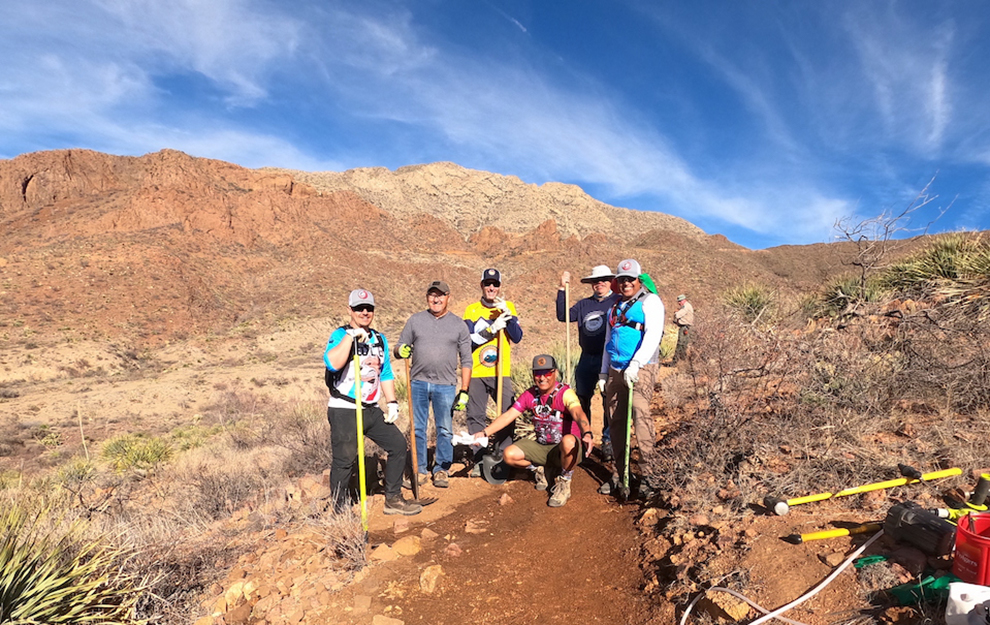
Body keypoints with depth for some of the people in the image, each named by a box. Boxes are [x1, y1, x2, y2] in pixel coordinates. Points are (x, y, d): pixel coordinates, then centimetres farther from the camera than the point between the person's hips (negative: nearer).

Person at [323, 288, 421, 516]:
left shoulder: (380, 339, 13)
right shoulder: (341, 335, -9)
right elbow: (333, 364, -30)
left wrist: (392, 402, 11)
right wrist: (351, 334, -29)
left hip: (372, 410, 7)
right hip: (344, 411, -7)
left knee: (398, 444, 8)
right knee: (344, 460, -3)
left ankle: (393, 499, 21)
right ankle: (340, 510, 15)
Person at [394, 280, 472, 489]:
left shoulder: (459, 325, 6)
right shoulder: (415, 320, 8)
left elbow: (466, 360, 5)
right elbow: (400, 348, 10)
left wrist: (464, 391, -1)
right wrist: (401, 351, -15)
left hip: (446, 385, -1)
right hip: (418, 382, 1)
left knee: (445, 430, 4)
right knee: (418, 428, 7)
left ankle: (441, 470, 18)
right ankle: (419, 469, 20)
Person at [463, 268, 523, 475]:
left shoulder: (508, 307, 8)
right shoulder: (472, 310, 5)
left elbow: (517, 337, -3)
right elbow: (468, 340, -6)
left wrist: (507, 314, -14)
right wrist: (492, 329, -15)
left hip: (501, 373, 0)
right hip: (476, 373, 0)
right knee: (475, 417, 3)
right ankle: (478, 460, 14)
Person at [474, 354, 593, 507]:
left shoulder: (565, 393, -17)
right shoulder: (530, 395, -1)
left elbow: (578, 413, -36)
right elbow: (508, 416, -3)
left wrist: (587, 434, -57)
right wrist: (484, 432, -16)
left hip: (566, 451, -5)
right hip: (541, 448, 5)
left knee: (568, 441, -39)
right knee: (509, 455, -15)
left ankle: (564, 482, -11)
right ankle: (538, 469, 15)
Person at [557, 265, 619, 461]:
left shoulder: (618, 301, 1)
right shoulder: (584, 304, 14)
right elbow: (563, 316, 4)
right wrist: (562, 289, 2)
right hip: (587, 359, 4)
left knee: (609, 402, 0)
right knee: (581, 400, 9)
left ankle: (608, 442, 12)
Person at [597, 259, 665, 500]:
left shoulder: (650, 301, 1)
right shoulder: (615, 307, 21)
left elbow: (653, 335, -13)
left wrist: (635, 365, -22)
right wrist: (603, 373, 20)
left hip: (641, 368, -6)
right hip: (615, 370, 7)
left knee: (640, 413, -21)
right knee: (617, 421, 6)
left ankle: (646, 474, -15)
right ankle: (620, 473, 15)